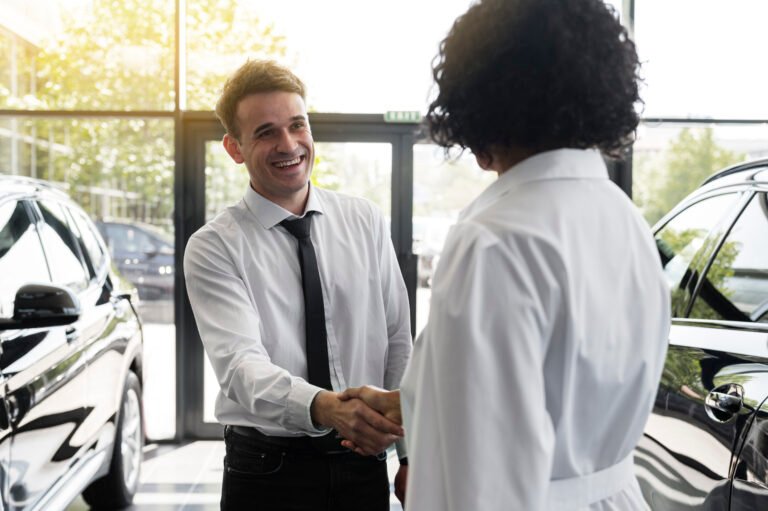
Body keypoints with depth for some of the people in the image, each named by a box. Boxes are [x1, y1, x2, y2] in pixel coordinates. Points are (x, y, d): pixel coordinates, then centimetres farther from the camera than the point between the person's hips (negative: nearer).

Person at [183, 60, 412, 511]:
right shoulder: (213, 248, -9)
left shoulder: (367, 222, 1)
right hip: (267, 471, -2)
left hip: (364, 462, 3)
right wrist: (324, 407, -40)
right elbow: (240, 363, -22)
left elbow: (399, 343, 4)